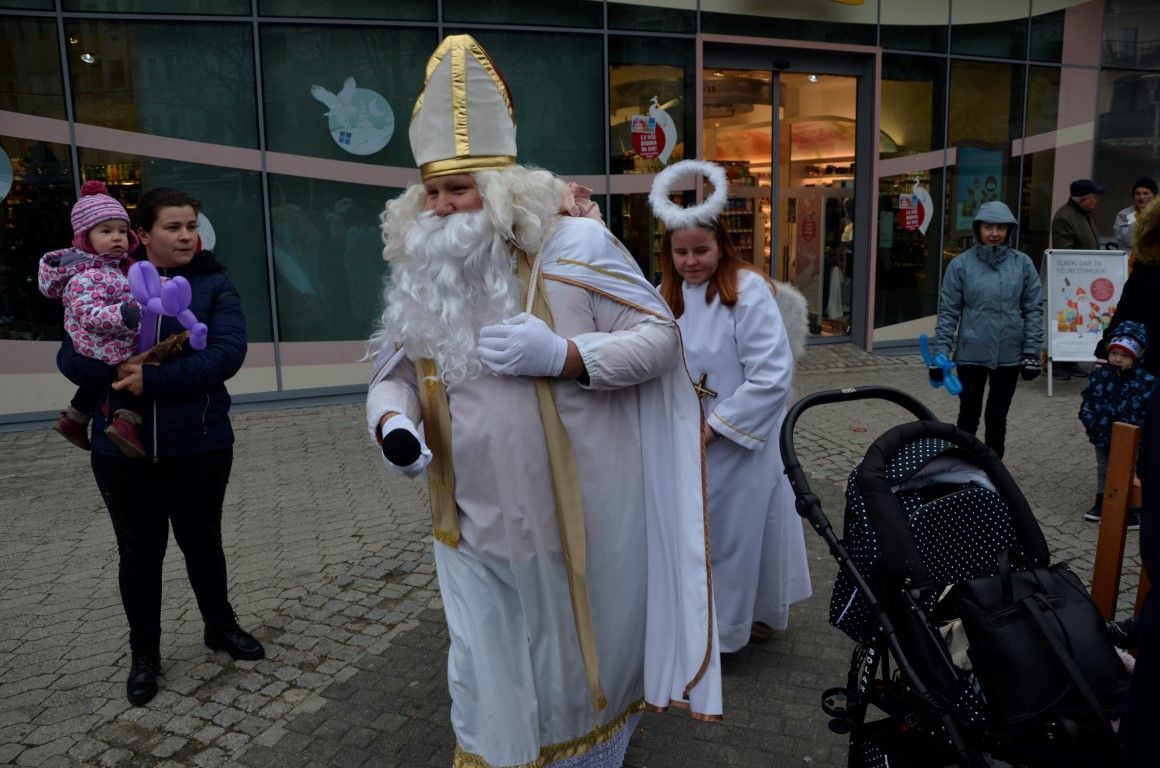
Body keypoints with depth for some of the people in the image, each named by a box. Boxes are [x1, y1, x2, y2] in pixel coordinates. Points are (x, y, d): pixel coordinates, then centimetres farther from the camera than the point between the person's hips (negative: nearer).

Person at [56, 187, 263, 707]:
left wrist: (152, 380, -23)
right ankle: (144, 653, 30)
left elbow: (227, 353, -17)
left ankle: (221, 626, 38)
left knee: (202, 542, 15)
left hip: (200, 446, -1)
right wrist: (119, 371, -24)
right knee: (139, 551, 13)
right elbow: (71, 358, -4)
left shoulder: (214, 285, -3)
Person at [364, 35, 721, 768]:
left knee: (585, 660, 19)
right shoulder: (420, 275, 2)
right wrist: (393, 424, -14)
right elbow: (393, 376, 9)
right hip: (476, 523, 3)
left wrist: (563, 355, -25)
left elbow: (661, 335, -11)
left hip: (579, 515, -3)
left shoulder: (571, 245, -13)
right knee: (486, 682, 16)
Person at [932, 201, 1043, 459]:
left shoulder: (1023, 263, 0)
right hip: (971, 354, -1)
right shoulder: (961, 264, -5)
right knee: (969, 415, 9)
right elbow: (948, 312, -4)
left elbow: (1033, 309, 2)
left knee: (997, 418, 13)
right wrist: (939, 353, -8)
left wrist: (1032, 352, -2)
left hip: (1009, 355, 2)